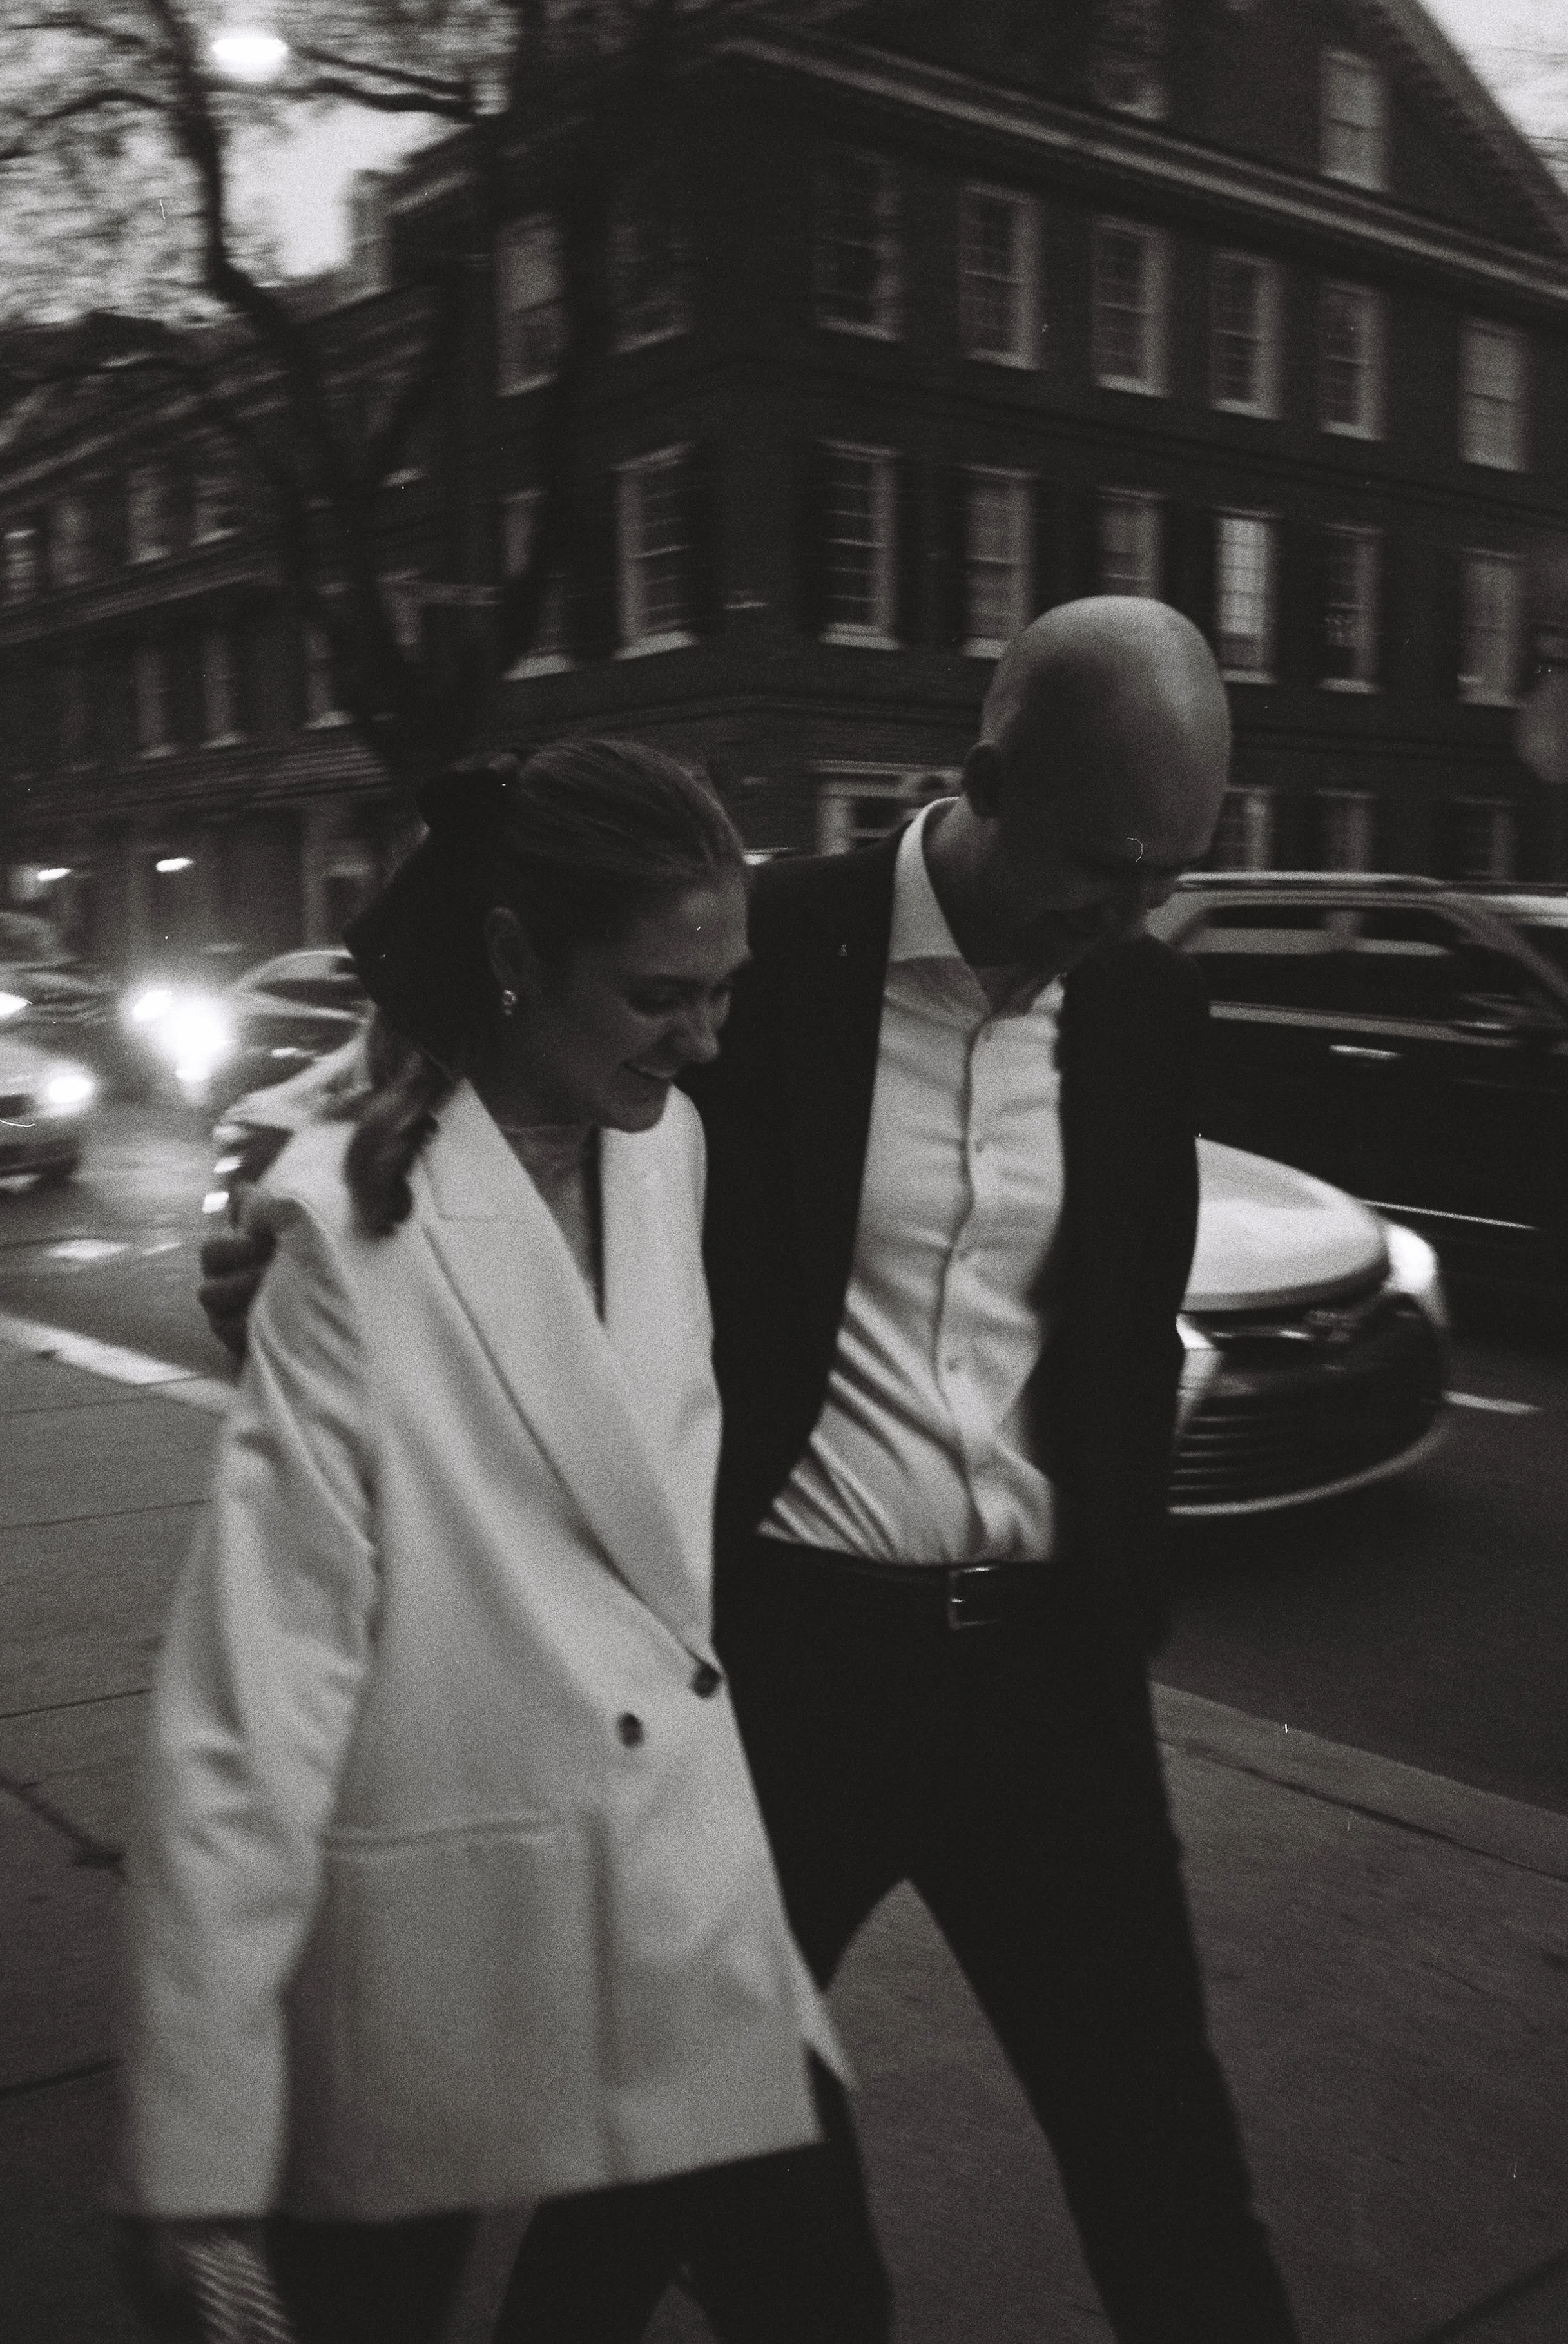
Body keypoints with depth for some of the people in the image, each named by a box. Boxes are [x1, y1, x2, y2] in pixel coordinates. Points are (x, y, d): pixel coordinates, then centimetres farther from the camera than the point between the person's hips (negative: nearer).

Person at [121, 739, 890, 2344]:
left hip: (690, 1892, 6)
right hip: (444, 1931, -6)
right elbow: (260, 1671, -17)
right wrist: (194, 2123, -16)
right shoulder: (359, 1229, -16)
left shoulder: (669, 1146, 1)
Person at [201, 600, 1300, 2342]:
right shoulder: (775, 950, -11)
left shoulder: (1148, 1010, 2)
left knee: (1155, 2123, 12)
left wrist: (1127, 1602, 9)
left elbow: (1131, 1338, 11)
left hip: (1035, 1647, 3)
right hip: (784, 1635, -3)